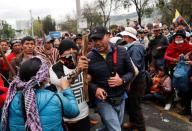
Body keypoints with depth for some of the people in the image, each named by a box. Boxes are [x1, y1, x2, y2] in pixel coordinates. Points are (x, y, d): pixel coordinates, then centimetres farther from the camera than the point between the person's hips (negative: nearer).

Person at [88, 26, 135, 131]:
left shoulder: (121, 52, -7)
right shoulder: (89, 58, -11)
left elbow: (131, 72, 1)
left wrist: (122, 80, -17)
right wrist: (95, 89, -20)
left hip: (120, 98, 4)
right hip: (104, 100, -3)